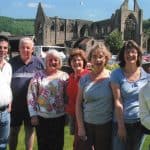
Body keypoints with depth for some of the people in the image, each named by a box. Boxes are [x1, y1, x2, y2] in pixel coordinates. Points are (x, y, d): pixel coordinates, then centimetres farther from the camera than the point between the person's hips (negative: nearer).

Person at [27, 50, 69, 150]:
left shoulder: (64, 76, 2)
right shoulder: (38, 75, -2)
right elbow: (31, 96, -3)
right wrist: (33, 115, -6)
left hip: (59, 117, 1)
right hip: (42, 117, -1)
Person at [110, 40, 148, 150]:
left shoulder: (145, 73, 0)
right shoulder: (117, 74, -8)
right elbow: (118, 102, -11)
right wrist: (121, 125, -13)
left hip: (140, 121, 3)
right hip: (122, 121, -2)